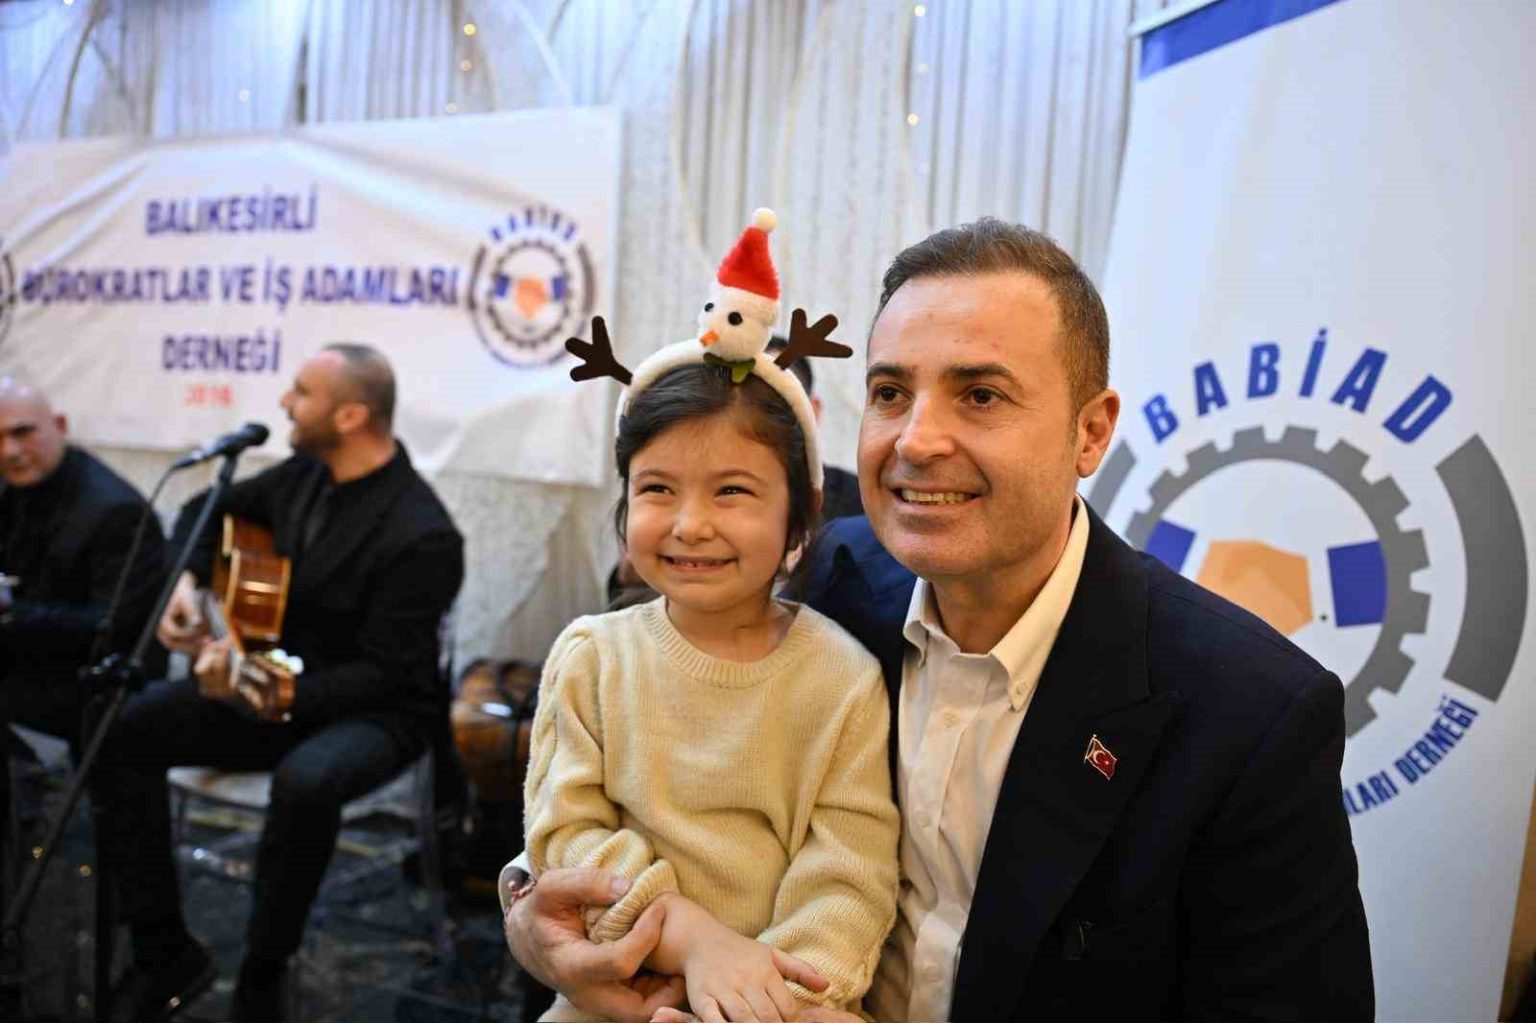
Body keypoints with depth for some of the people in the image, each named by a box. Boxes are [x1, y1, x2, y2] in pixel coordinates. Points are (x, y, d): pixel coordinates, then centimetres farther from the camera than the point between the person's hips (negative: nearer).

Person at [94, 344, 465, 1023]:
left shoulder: (422, 537, -24)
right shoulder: (306, 473, 0)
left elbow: (384, 676, -23)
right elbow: (211, 507, 18)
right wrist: (185, 581, -1)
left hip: (375, 712, -7)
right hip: (273, 676, 8)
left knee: (306, 781, -39)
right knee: (121, 730, -10)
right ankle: (164, 952, 0)